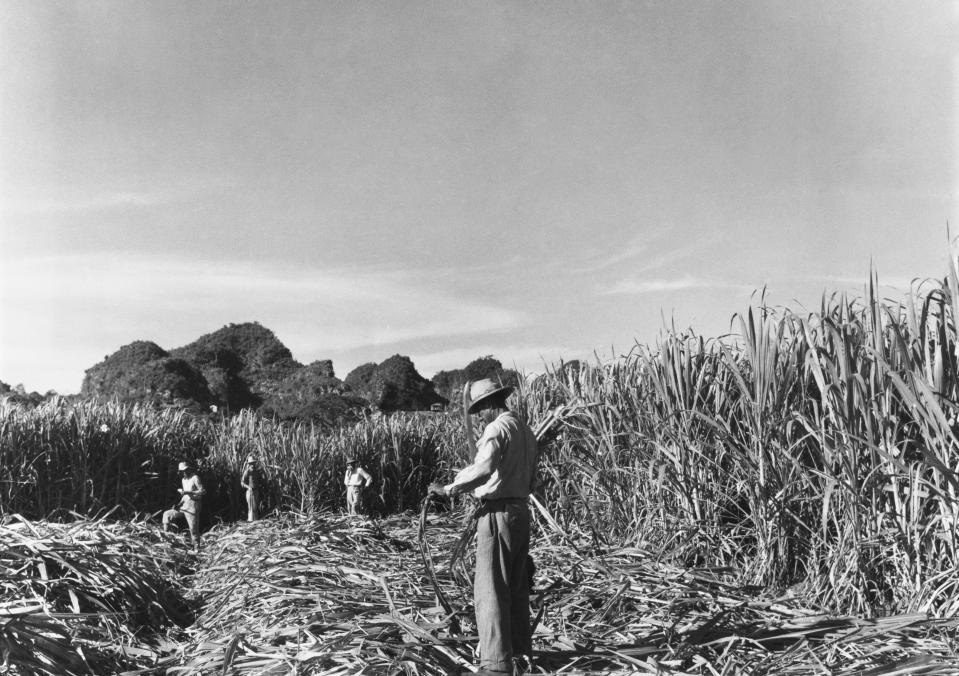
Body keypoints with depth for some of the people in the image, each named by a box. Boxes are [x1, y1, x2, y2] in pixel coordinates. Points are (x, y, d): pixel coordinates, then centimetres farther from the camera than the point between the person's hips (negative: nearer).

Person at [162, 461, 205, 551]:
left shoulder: (195, 478, -9)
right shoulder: (183, 480, 15)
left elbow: (202, 491, -18)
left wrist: (188, 492, -23)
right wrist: (179, 504, 7)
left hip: (192, 507, -8)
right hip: (184, 506, 8)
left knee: (193, 529, -7)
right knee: (167, 514, 3)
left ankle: (196, 549, 0)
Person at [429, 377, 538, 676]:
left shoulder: (498, 428, -14)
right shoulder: (525, 429, 13)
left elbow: (483, 468, -29)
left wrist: (449, 488, -23)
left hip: (498, 513, -9)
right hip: (521, 510, 9)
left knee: (490, 589, -6)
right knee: (516, 586, 18)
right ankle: (520, 648, 28)